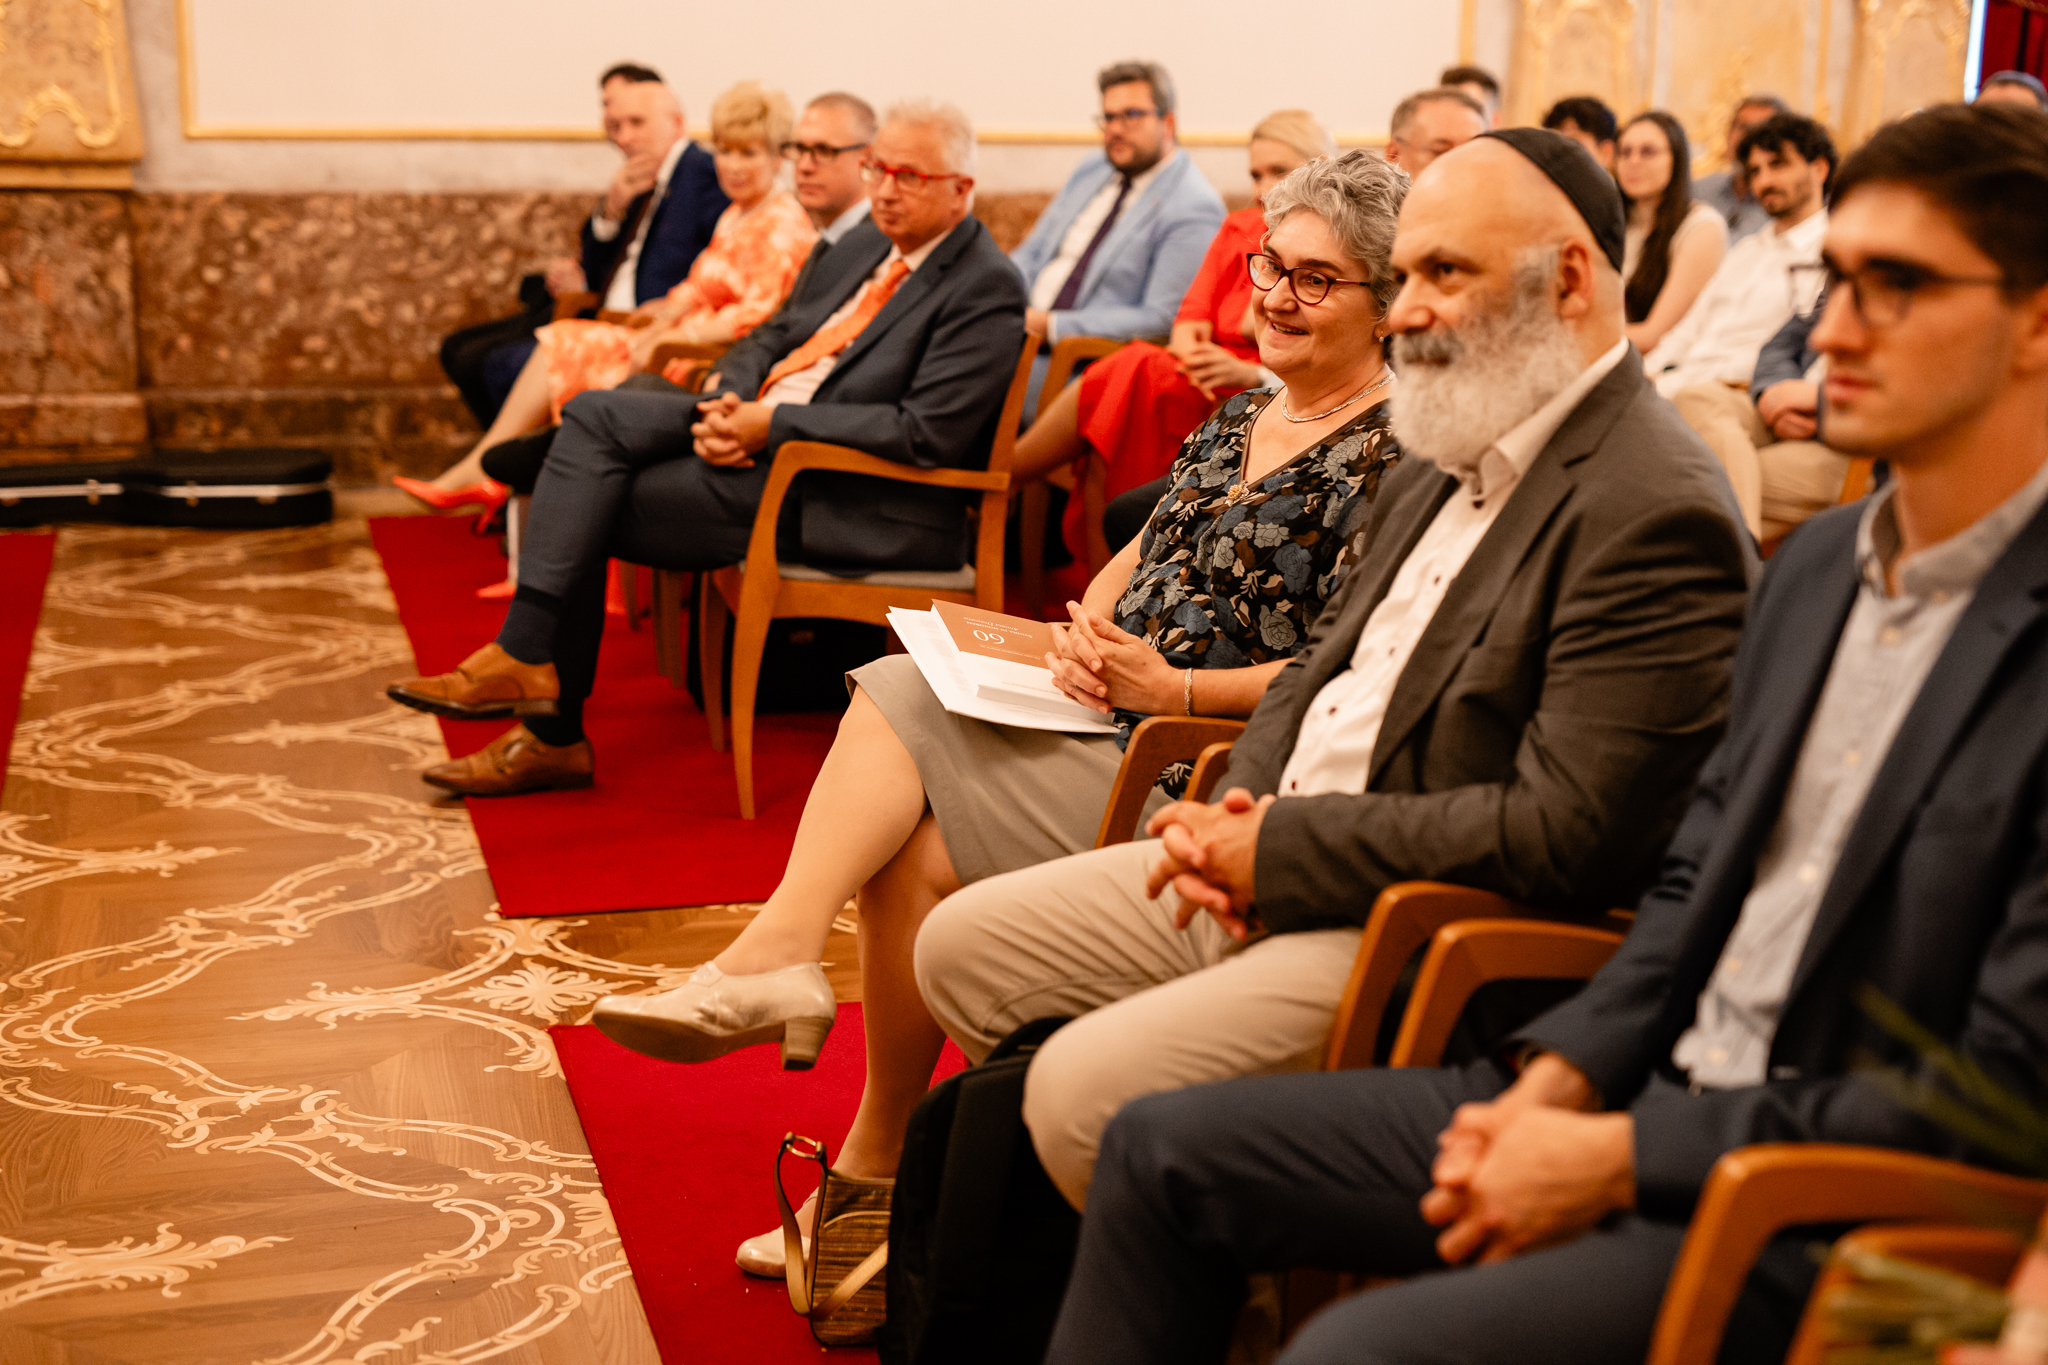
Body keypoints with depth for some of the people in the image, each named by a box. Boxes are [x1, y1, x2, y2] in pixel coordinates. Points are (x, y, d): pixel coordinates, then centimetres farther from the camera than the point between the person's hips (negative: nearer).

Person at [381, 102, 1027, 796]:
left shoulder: (986, 289, -12)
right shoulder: (866, 243, 16)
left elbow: (930, 433, -21)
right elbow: (776, 334, 18)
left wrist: (773, 423, -20)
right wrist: (727, 401, -5)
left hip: (846, 494, -9)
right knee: (595, 414, -9)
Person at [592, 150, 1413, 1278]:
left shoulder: (1390, 457, -10)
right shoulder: (1239, 417, 18)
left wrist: (1174, 689, -22)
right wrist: (1085, 630, -3)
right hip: (1111, 710, 8)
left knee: (917, 848, -17)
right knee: (898, 693, -16)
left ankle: (879, 1162, -1)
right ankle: (775, 957, -28)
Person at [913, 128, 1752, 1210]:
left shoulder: (1658, 515, -19)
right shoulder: (1442, 459, 13)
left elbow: (1566, 834, -25)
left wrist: (1280, 849, -18)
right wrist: (1238, 807, -1)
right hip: (1272, 873, 10)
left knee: (1085, 1087, -23)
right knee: (961, 946, 10)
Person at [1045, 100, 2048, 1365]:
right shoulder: (1820, 561, 10)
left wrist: (1623, 1156, -17)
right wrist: (1565, 1074, 0)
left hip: (1819, 1224, -8)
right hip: (1656, 1094, 9)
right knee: (1164, 1148, 6)